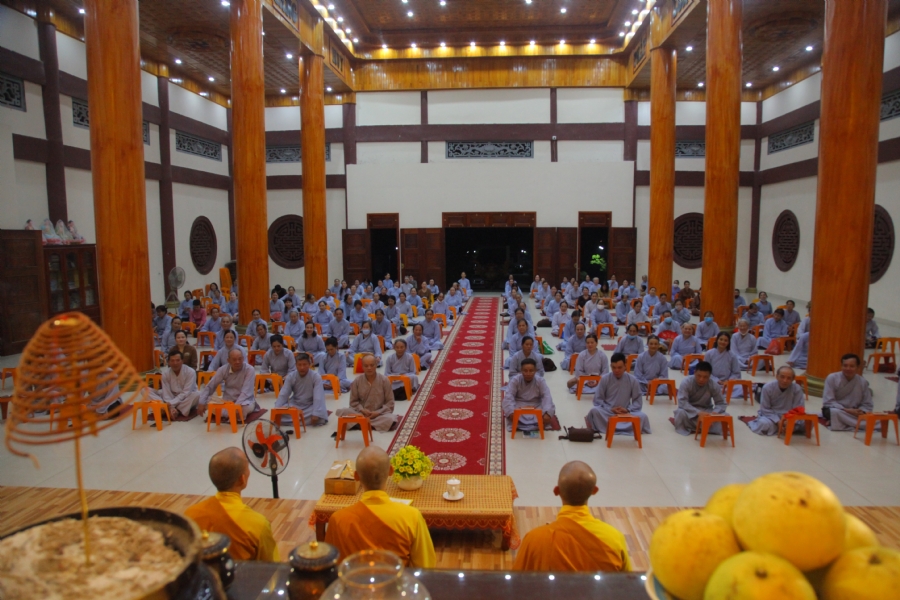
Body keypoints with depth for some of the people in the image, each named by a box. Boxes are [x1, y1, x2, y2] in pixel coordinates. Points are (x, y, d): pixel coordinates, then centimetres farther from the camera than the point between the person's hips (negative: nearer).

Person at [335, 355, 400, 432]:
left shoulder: (384, 380, -4)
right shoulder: (357, 381, -1)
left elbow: (390, 403, -2)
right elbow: (353, 402, 7)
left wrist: (378, 413, -15)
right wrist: (362, 410, -13)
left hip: (379, 414, -1)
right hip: (361, 413, 1)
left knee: (391, 420, -36)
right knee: (340, 411, -24)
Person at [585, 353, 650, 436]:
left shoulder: (632, 380, -2)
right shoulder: (605, 379, -4)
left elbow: (638, 401, 2)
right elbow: (597, 399, -2)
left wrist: (627, 409, -16)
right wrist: (610, 409, -16)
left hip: (626, 413, 1)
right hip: (607, 412, -1)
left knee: (643, 416, -29)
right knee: (595, 411, -32)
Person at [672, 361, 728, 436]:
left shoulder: (714, 385, -13)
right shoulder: (686, 382, -21)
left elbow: (721, 403, -7)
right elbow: (682, 402, -28)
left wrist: (715, 412, -30)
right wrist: (698, 412, -41)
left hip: (706, 411, 3)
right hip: (690, 411, -3)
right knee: (681, 413, -37)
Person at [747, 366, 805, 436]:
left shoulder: (797, 389, -12)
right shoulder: (767, 387, -15)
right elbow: (765, 409, -11)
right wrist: (778, 421, -24)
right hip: (771, 416, -2)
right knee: (764, 424, -35)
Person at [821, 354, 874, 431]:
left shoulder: (863, 382, -1)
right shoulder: (832, 378, -11)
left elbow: (867, 405, 2)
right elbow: (828, 402, -15)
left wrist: (861, 412, -21)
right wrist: (847, 410, -26)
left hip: (853, 413, 4)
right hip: (834, 410, -4)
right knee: (835, 412, -40)